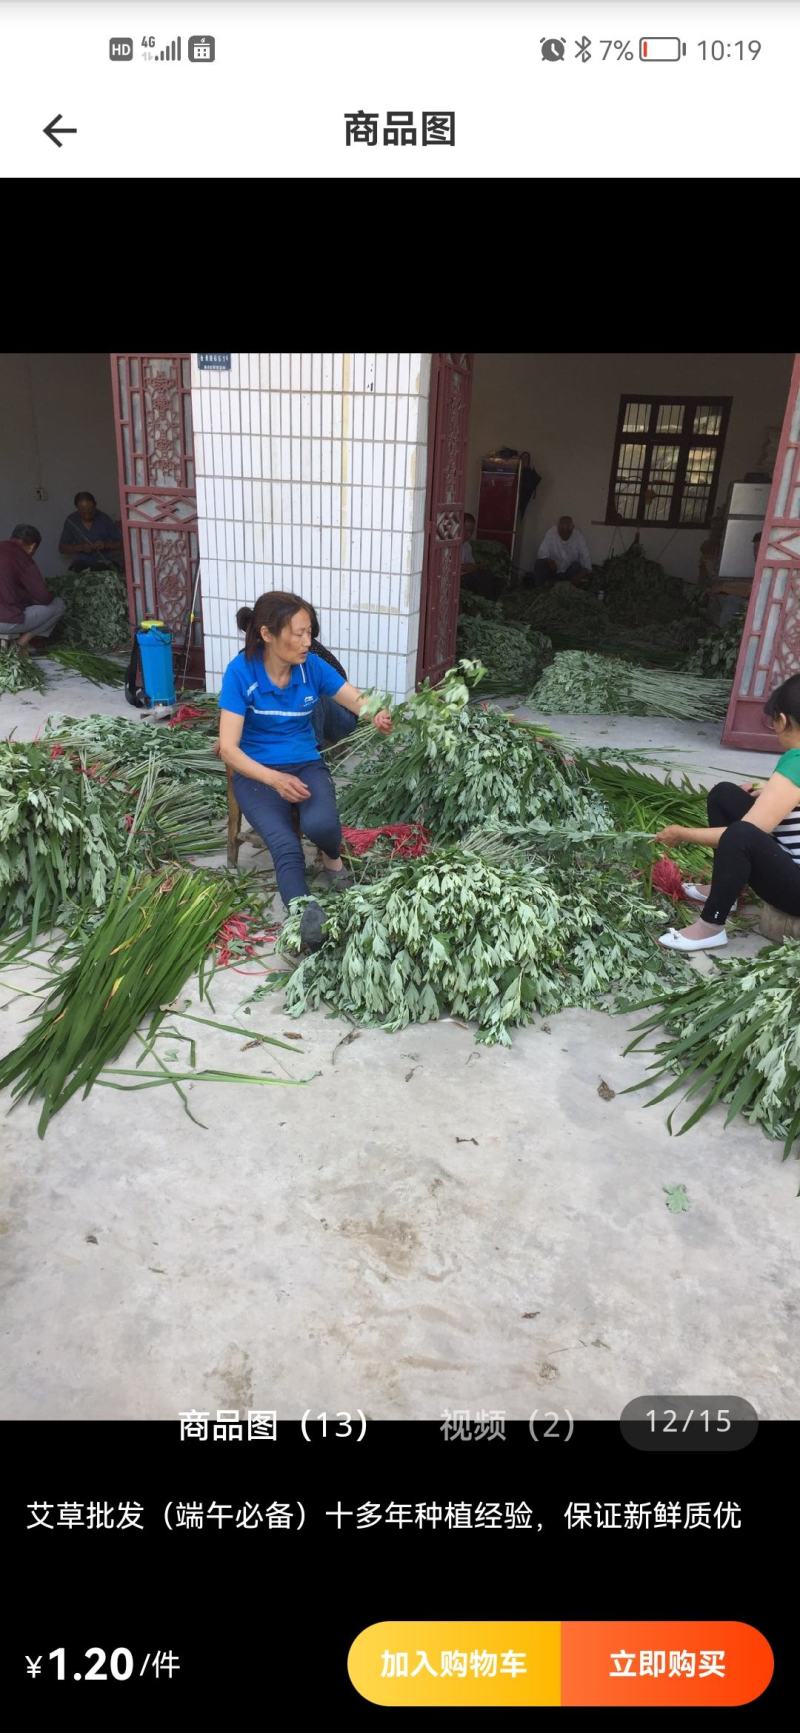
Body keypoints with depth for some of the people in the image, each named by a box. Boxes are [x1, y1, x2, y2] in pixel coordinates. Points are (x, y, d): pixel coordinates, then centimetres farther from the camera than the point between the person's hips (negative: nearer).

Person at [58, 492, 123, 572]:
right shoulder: (71, 520, 1)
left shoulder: (104, 519, -4)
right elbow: (62, 548, 6)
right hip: (83, 563, 1)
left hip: (105, 562, -1)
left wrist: (105, 545, -19)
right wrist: (81, 547, -11)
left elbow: (121, 544, -1)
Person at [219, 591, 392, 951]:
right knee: (286, 846, -29)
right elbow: (228, 749, -15)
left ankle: (332, 857, 5)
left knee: (320, 825, -29)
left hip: (305, 764, 2)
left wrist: (379, 717, -30)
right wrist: (275, 779, -32)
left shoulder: (312, 666, -3)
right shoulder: (240, 671, -13)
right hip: (257, 773, -2)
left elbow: (360, 702, -3)